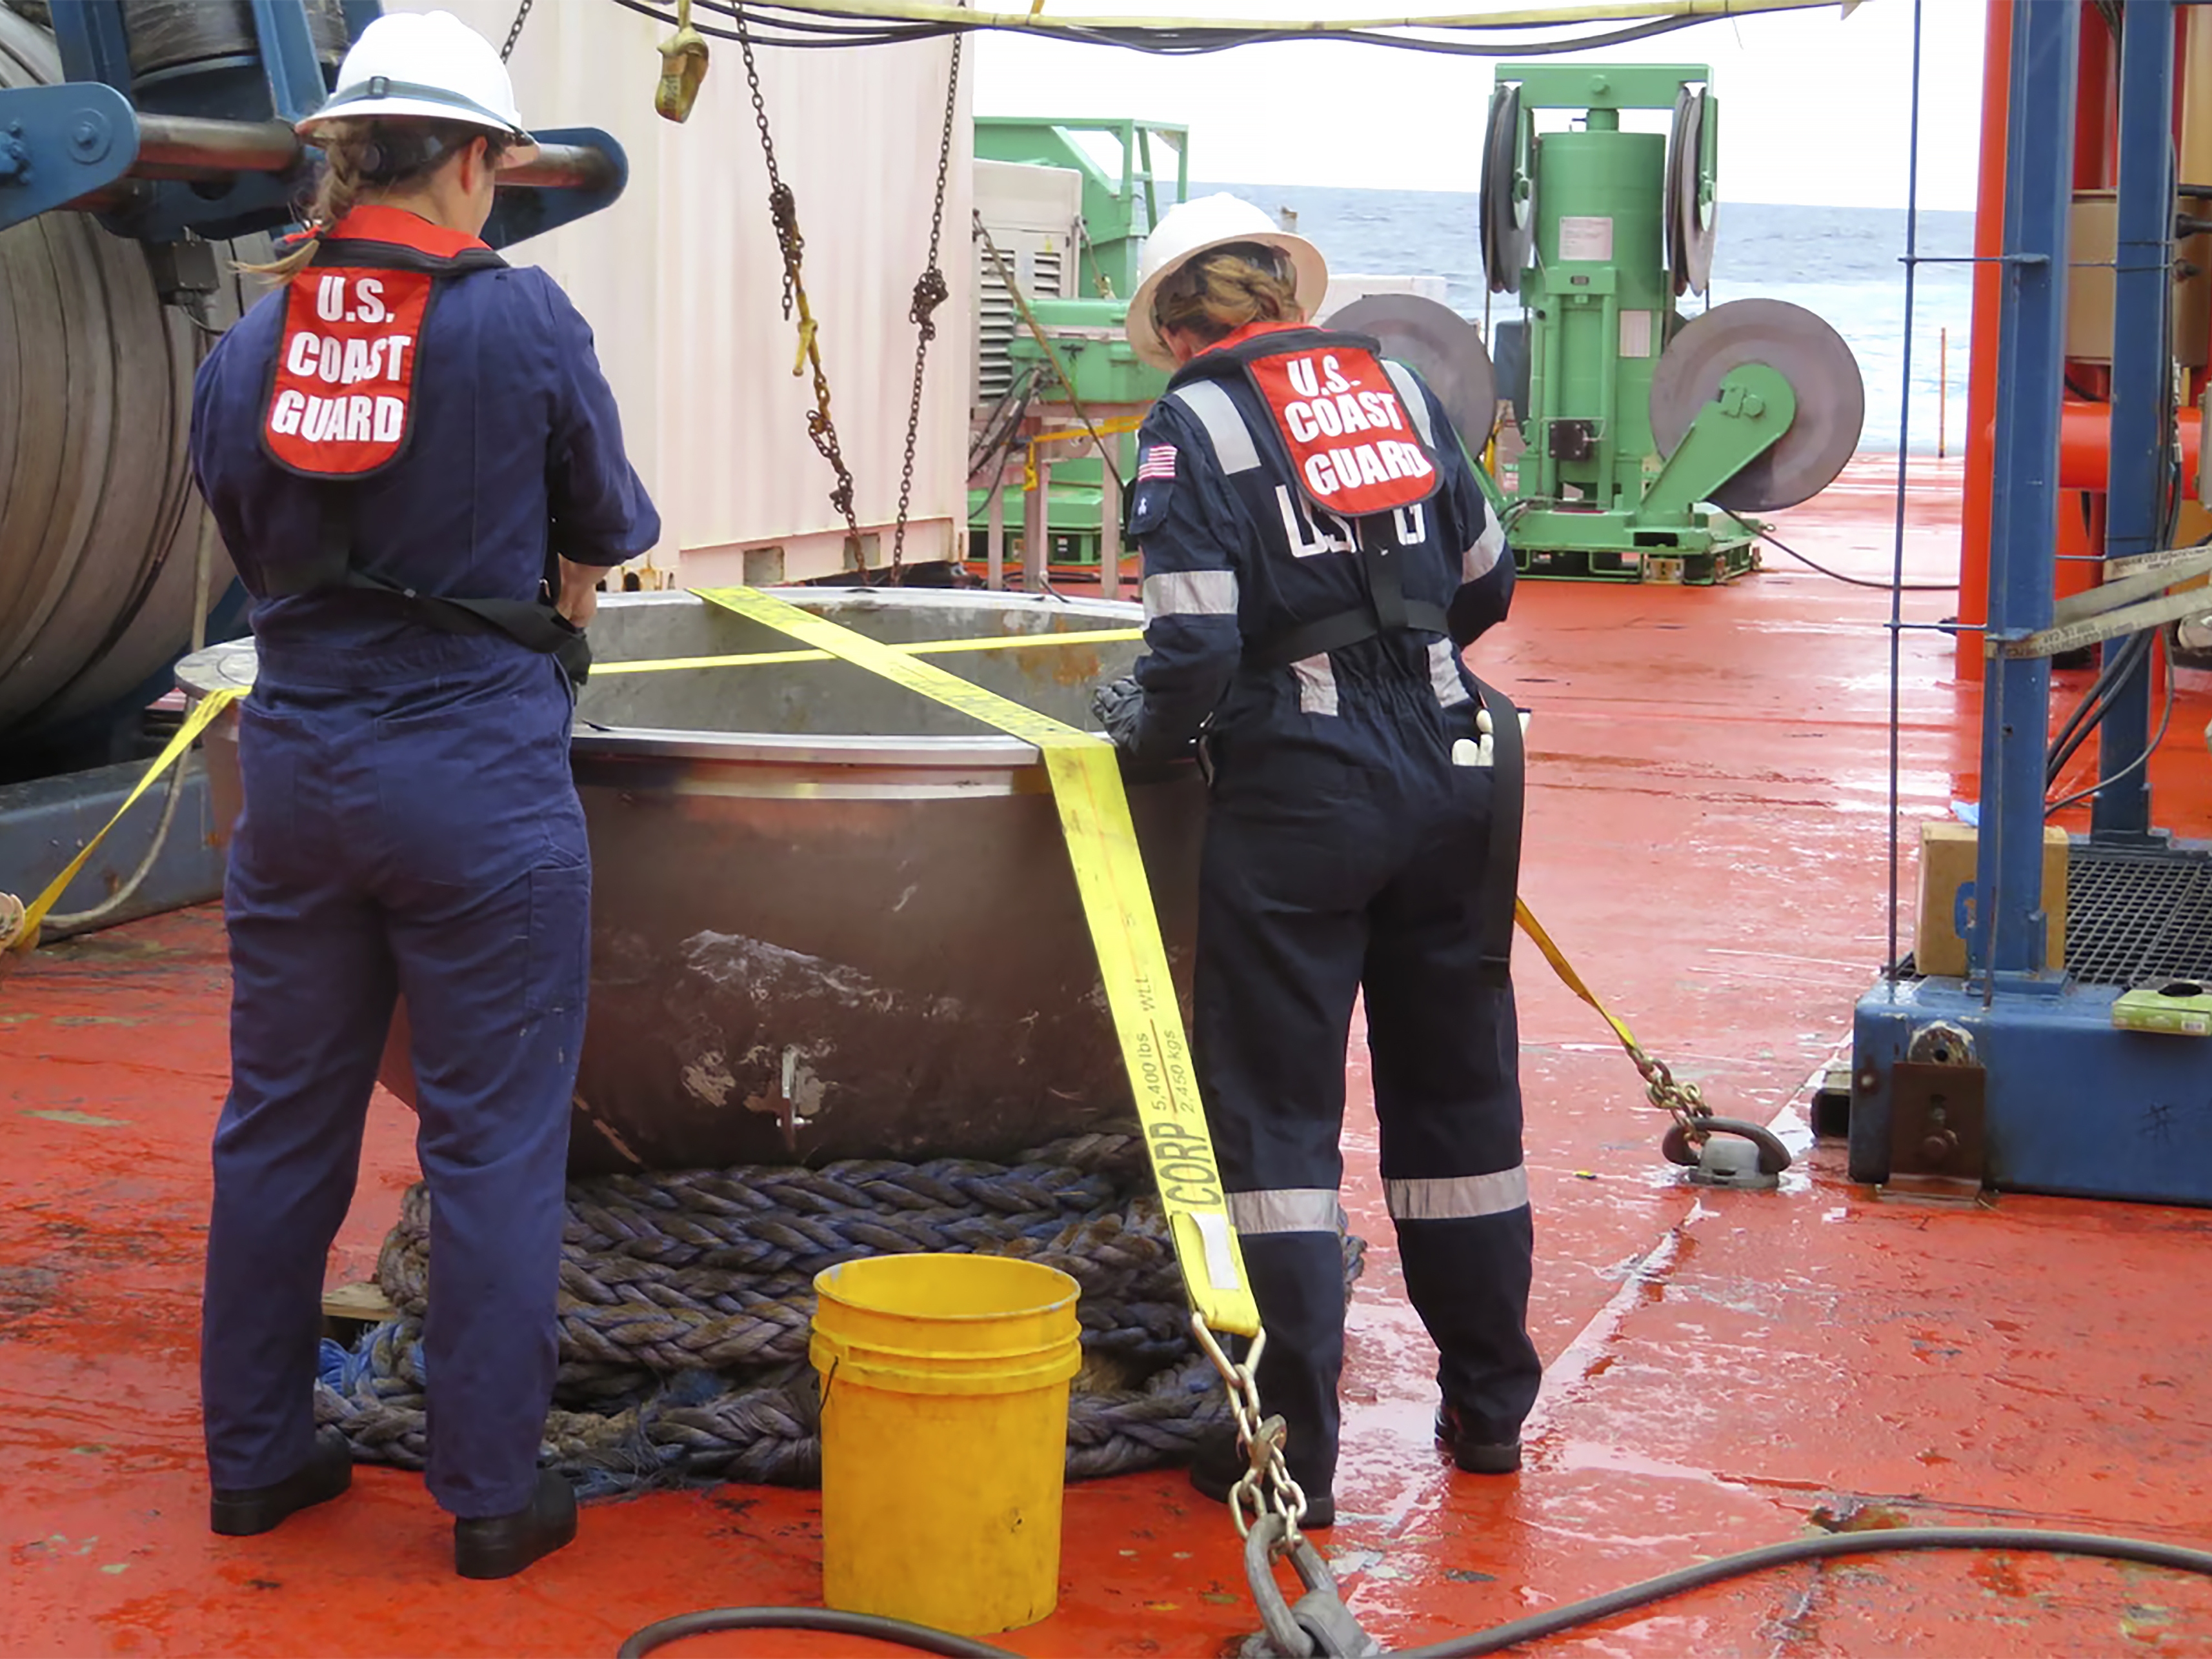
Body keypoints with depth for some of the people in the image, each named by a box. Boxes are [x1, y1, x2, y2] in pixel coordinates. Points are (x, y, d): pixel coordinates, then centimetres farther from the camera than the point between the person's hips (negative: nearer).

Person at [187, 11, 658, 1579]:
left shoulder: (248, 342, 3)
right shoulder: (520, 317, -10)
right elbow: (610, 526, 4)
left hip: (298, 766, 5)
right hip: (479, 774, -5)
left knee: (282, 1123, 15)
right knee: (494, 1142, 4)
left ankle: (255, 1453, 27)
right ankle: (493, 1492, 11)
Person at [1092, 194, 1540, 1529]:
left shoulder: (1198, 422, -6)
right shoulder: (1398, 386, 11)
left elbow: (1197, 649, -15)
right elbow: (1485, 585, 19)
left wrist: (1147, 726, 5)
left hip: (1297, 792, -5)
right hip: (1448, 777, 5)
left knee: (1277, 1114, 3)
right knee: (1458, 1094, 16)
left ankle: (1295, 1453, 3)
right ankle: (1489, 1406, 28)